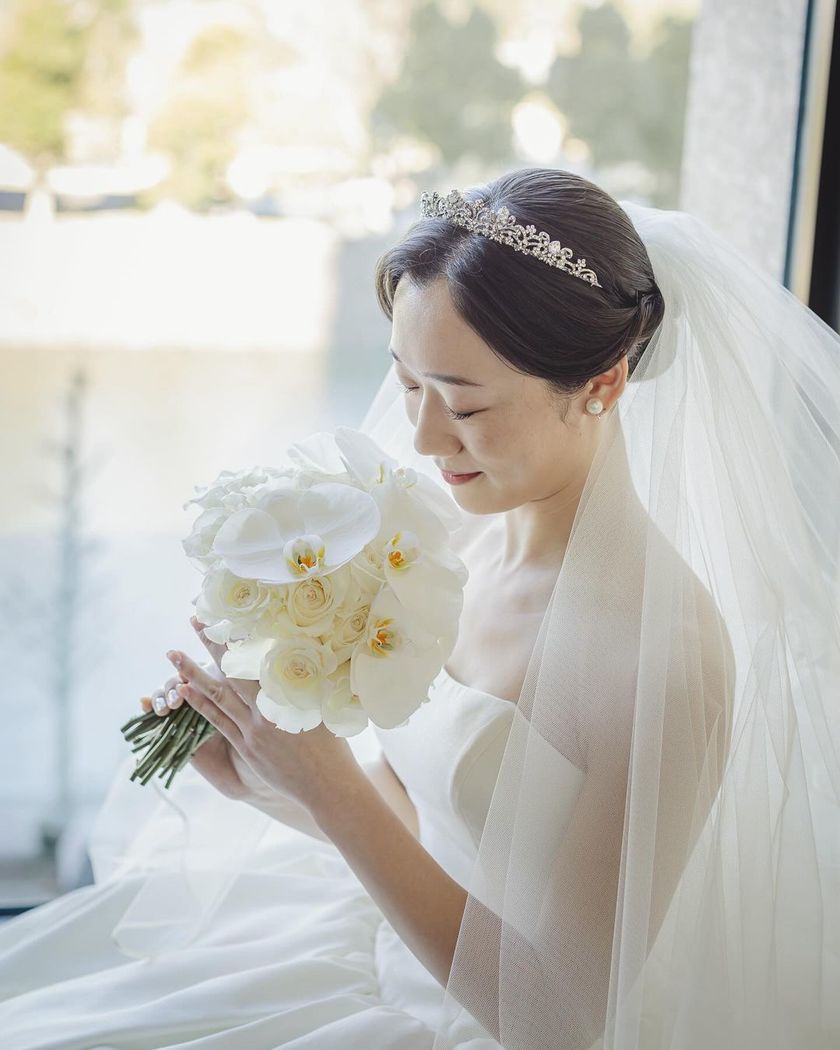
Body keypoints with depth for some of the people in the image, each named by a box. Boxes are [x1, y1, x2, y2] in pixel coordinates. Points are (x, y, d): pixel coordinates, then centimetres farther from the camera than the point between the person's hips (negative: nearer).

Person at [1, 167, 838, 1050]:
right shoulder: (467, 534, -5)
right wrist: (257, 779, -11)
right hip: (395, 954, 6)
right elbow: (409, 805, 7)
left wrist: (327, 785, -28)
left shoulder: (664, 649, -28)